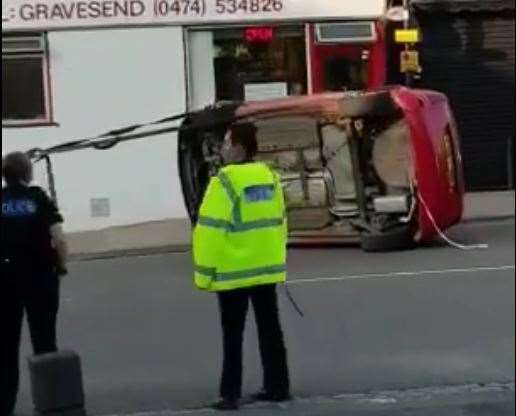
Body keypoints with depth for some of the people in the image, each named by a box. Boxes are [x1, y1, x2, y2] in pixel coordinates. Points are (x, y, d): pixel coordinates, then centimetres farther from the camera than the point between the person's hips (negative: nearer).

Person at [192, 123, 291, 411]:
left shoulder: (225, 182, -16)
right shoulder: (270, 178, 7)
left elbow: (211, 230, -17)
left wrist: (205, 271, -12)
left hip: (233, 272, -6)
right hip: (266, 269, 6)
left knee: (233, 335, 0)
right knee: (270, 331, 11)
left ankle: (231, 394, 1)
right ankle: (278, 387, 16)